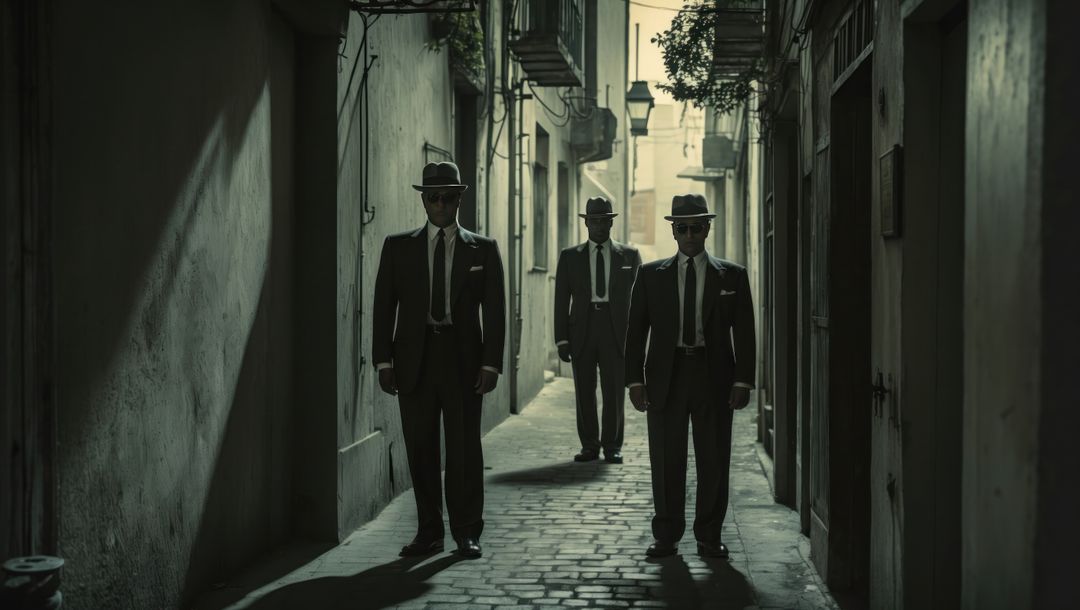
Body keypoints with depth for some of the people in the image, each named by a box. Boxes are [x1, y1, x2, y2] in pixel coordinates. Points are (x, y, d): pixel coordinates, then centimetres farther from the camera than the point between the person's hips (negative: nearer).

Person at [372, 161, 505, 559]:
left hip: (463, 361, -1)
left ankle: (467, 532, 9)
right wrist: (383, 361, -2)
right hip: (414, 360, 1)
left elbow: (494, 310, 4)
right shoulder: (398, 247, 9)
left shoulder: (482, 250, 7)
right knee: (420, 448, 3)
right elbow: (384, 306, 7)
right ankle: (428, 532, 12)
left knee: (465, 448, 0)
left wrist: (491, 363, -6)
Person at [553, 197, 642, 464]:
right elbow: (561, 300, 7)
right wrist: (561, 339, -1)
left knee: (614, 389, 0)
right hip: (582, 328, 1)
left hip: (617, 329, -1)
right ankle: (589, 445, 12)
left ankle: (612, 445, 10)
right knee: (584, 389, 3)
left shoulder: (629, 255, 9)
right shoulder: (569, 256, 9)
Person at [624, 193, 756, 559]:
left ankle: (709, 537, 14)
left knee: (714, 461, 3)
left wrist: (742, 381, -5)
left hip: (714, 378, 0)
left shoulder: (732, 276, 6)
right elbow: (636, 330, 6)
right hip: (665, 378, 0)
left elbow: (744, 332, 4)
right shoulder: (651, 275, 8)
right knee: (666, 460, 4)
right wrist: (636, 379, -3)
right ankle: (667, 536, 14)